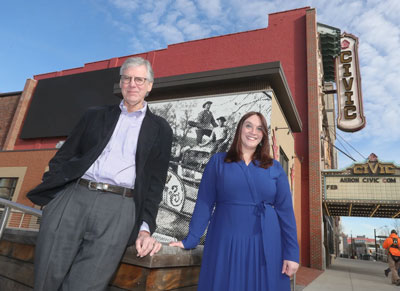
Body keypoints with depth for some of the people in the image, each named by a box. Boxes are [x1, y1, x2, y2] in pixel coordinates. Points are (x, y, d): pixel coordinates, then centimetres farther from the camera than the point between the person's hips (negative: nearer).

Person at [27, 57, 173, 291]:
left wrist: (146, 227, -2)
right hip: (72, 198, 3)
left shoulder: (160, 129, 11)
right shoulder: (96, 116, 18)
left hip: (118, 209, -2)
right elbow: (62, 158, 16)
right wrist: (52, 195, 2)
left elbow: (156, 181, 6)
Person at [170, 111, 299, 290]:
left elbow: (285, 211, 3)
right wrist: (191, 240, -5)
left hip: (266, 246, 2)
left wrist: (292, 253, -2)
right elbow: (204, 204, 0)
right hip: (225, 244, -1)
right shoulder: (217, 162, 3)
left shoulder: (275, 168, 6)